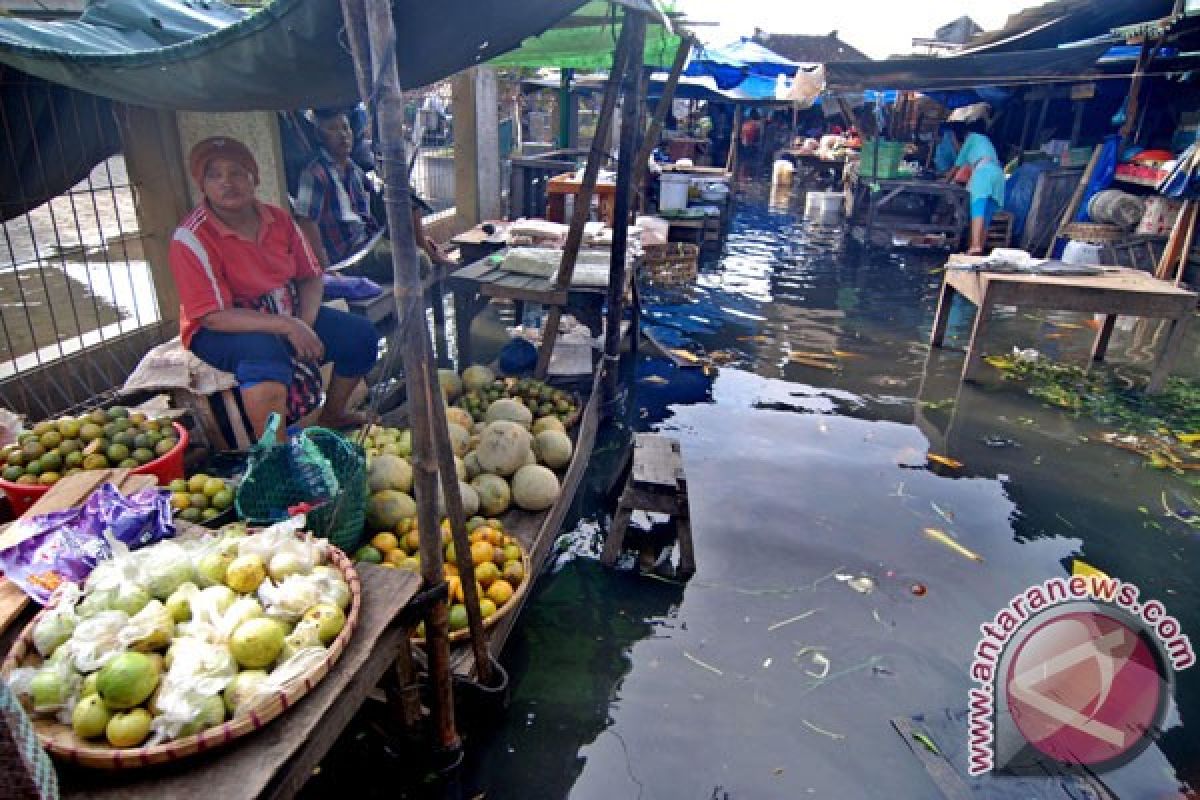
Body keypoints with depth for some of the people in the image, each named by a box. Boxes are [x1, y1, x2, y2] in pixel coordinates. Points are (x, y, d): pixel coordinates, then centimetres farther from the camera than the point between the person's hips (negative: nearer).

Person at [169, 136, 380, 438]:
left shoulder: (278, 219, -2)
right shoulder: (191, 238, -19)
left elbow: (310, 277, 4)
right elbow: (213, 316, -24)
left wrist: (305, 323, -17)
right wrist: (287, 326, -32)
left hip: (286, 315, 6)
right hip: (221, 331, -6)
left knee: (360, 334, -6)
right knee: (266, 353, -39)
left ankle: (333, 414, 16)